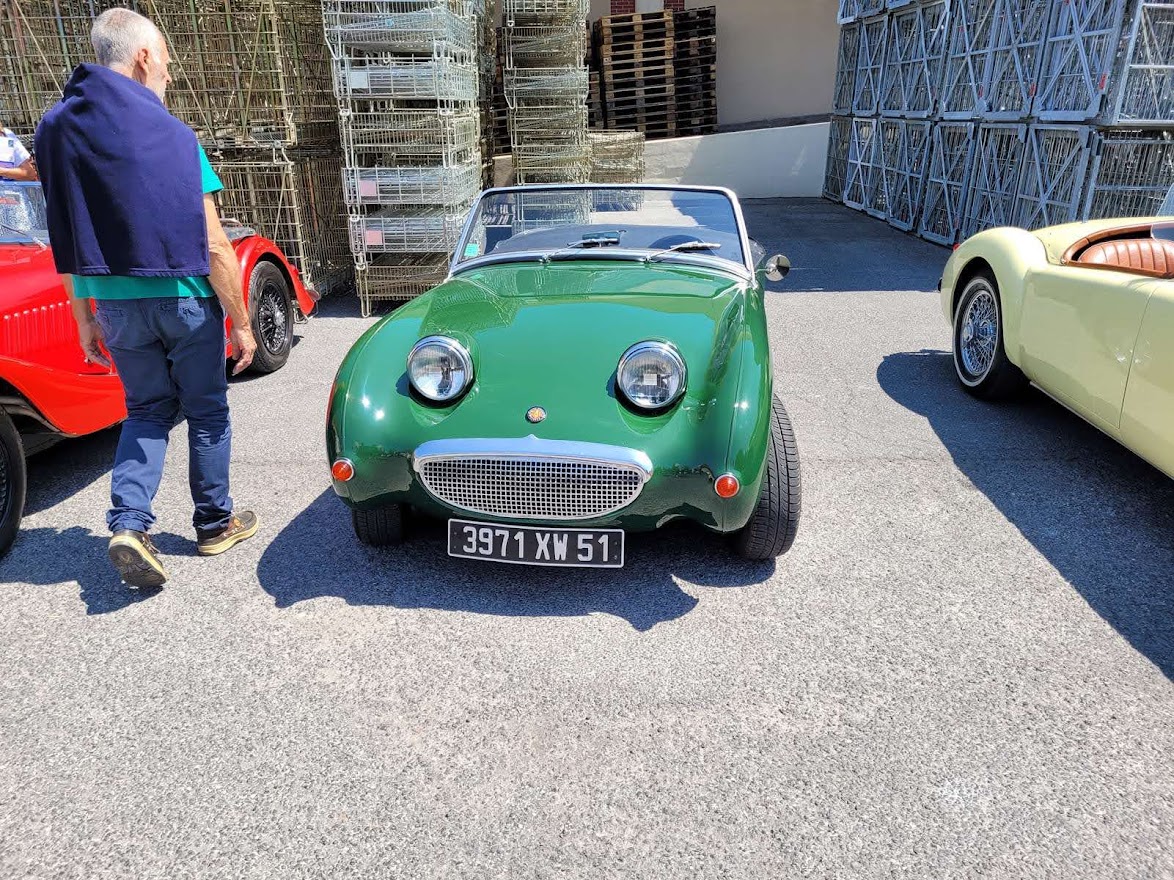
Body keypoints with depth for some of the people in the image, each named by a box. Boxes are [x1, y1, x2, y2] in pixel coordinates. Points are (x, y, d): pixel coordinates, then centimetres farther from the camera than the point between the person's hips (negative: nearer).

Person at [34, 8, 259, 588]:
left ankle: (128, 524, 1)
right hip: (185, 300, -4)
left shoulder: (54, 128, 4)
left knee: (147, 408, 18)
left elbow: (66, 241, 7)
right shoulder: (170, 134, -12)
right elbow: (213, 245, -14)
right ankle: (215, 524, 24)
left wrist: (84, 317, 15)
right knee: (206, 410, 13)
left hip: (115, 303, 4)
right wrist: (241, 321, -7)